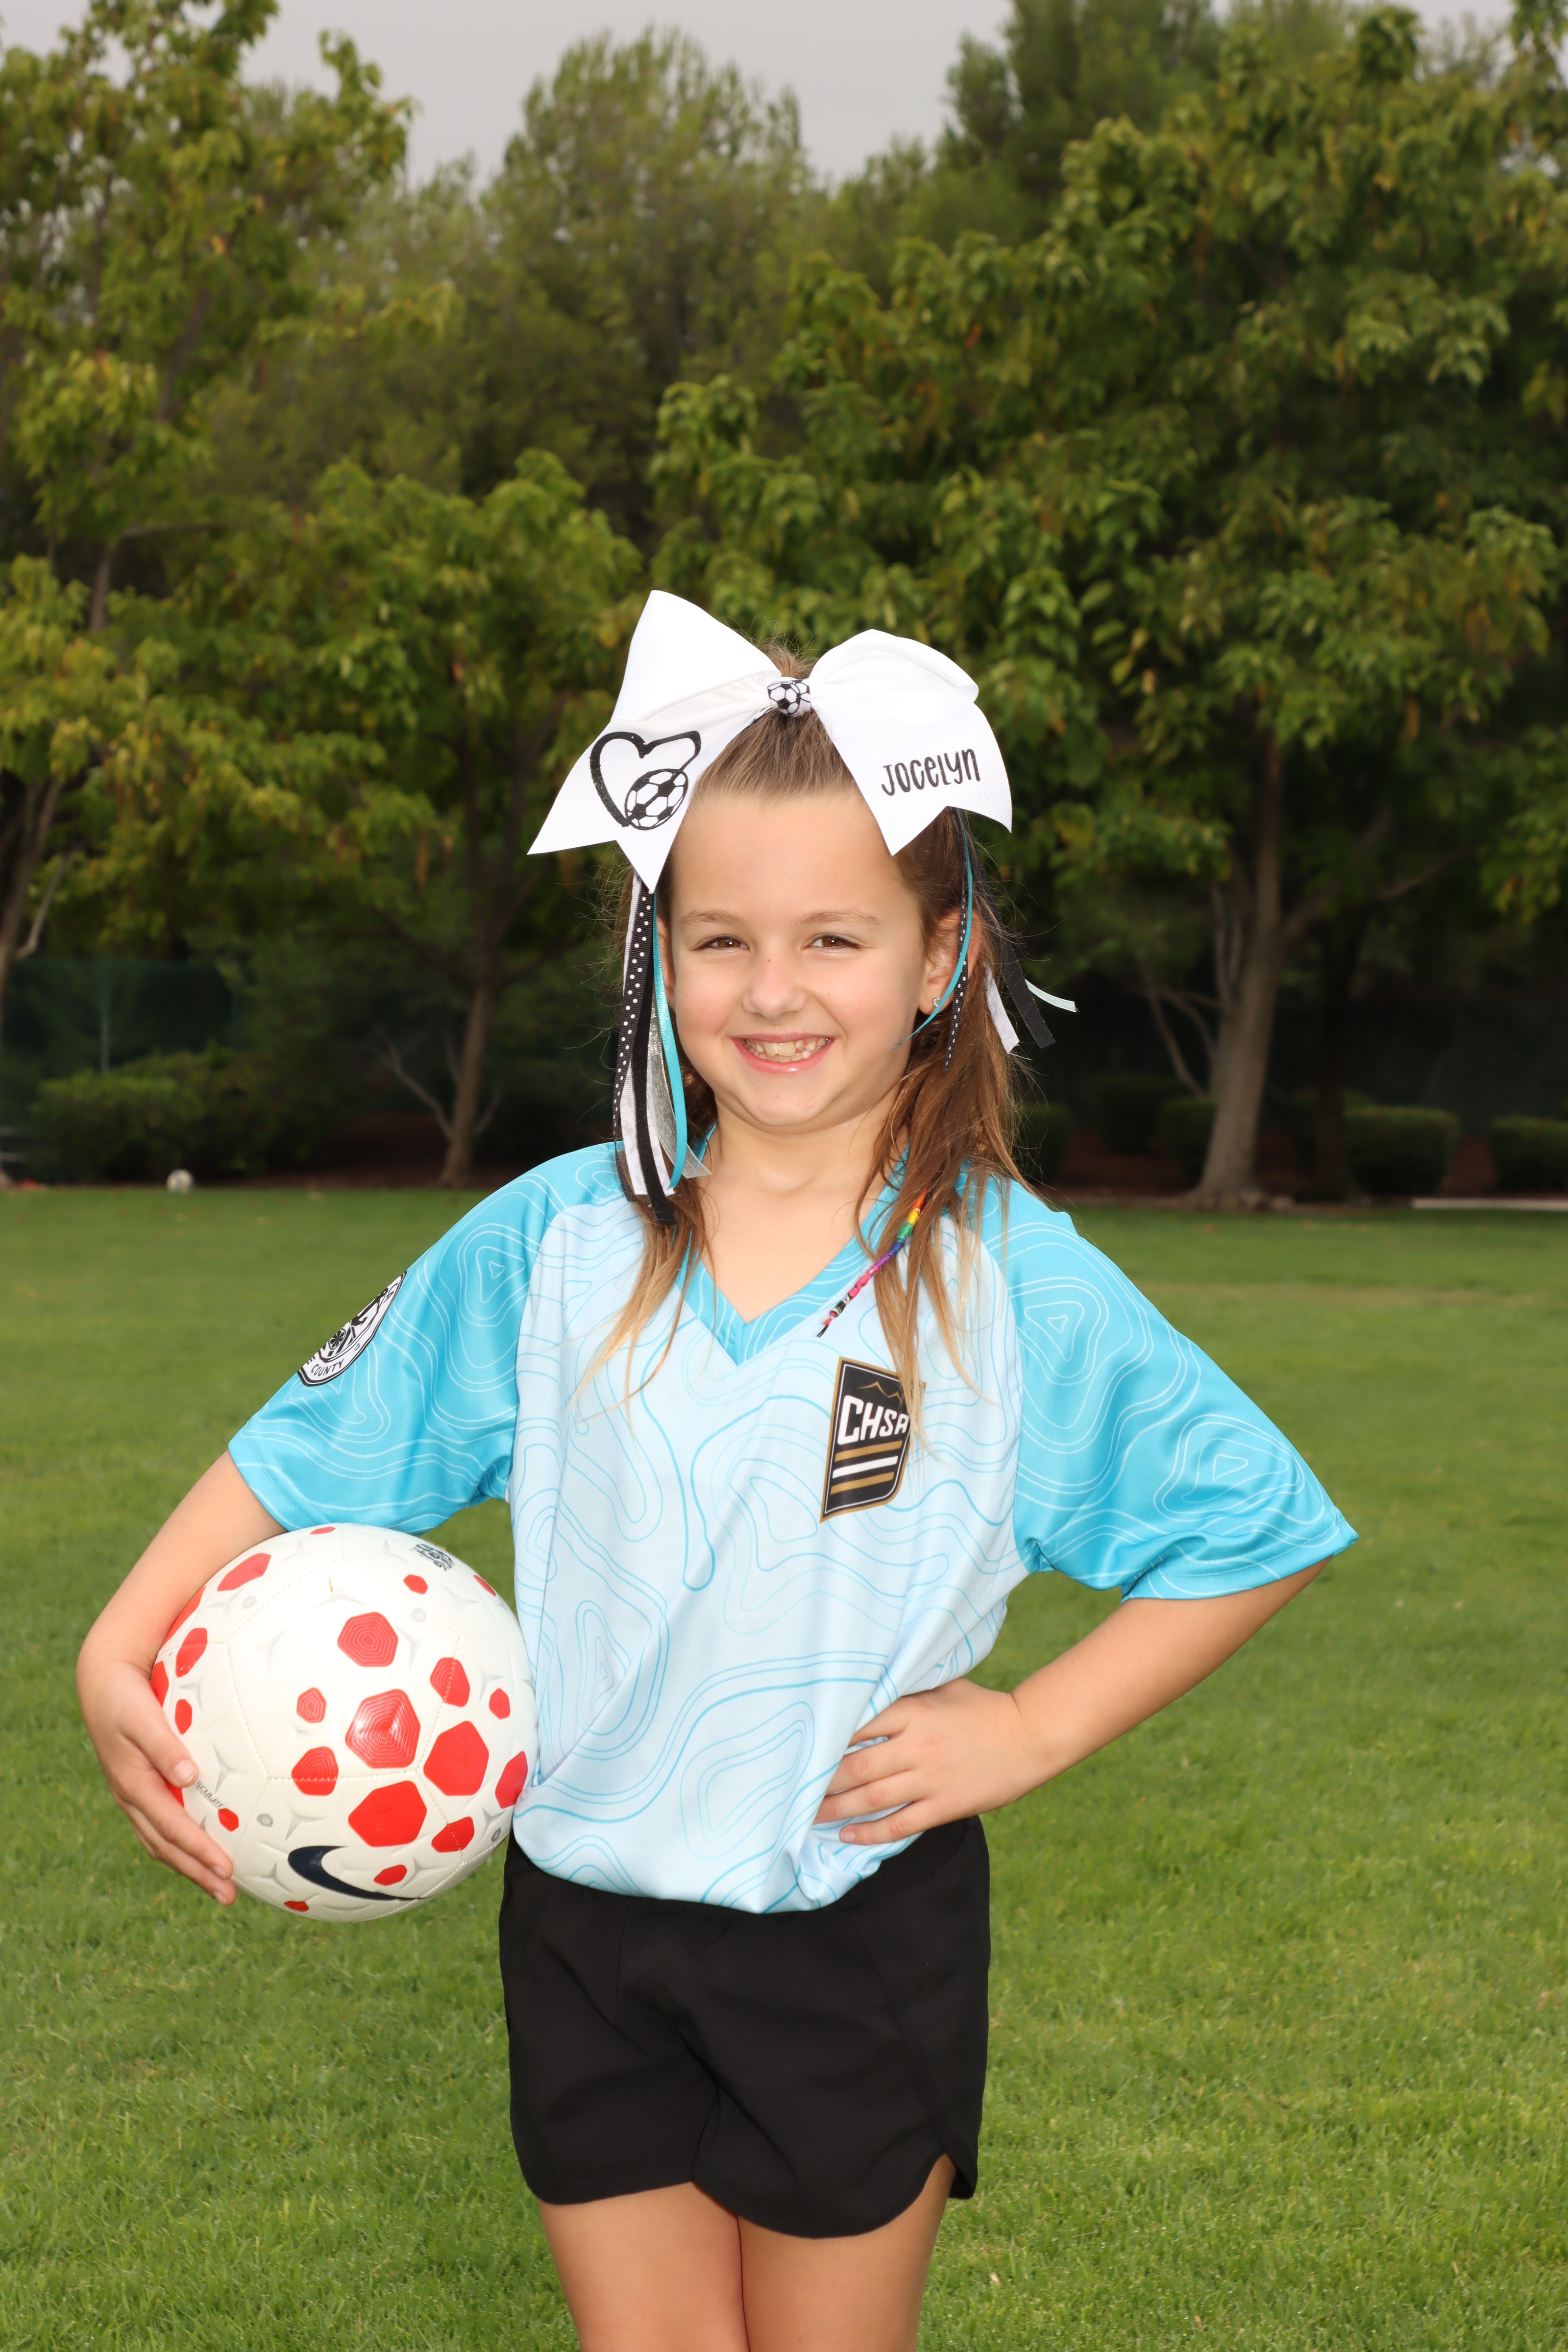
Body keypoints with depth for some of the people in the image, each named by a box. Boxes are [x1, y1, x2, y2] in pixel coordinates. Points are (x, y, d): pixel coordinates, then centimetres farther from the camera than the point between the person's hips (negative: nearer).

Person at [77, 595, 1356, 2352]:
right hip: (589, 1933, 2)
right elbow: (313, 1446, 0)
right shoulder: (552, 1245, -5)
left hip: (863, 1942, -2)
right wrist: (121, 1648, -12)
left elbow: (1252, 1528, -3)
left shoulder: (1013, 1281, -10)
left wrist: (1035, 1729, -9)